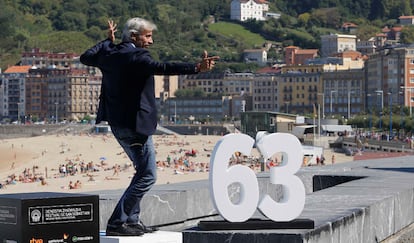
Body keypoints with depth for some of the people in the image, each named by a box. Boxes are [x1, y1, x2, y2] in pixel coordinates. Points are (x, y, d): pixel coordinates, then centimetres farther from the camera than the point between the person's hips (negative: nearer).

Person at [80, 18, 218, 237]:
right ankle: (117, 223, -5)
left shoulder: (109, 53, 8)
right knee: (147, 176, -4)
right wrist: (196, 68, -44)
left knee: (143, 171, 21)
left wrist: (108, 41, 36)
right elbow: (161, 68, -34)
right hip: (135, 124, -10)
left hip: (118, 123, 10)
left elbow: (86, 57, 26)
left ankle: (132, 220, 23)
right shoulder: (136, 57, -17)